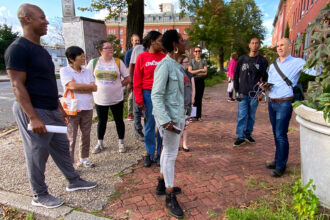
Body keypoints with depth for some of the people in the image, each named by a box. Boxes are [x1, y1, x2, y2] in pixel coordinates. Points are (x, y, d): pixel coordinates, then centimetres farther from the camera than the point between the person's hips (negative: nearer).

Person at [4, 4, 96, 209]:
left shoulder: (41, 49, 14)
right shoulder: (18, 48, -15)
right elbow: (17, 85, -19)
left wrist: (59, 106, 18)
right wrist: (33, 117, -24)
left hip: (52, 110, 9)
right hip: (34, 111, -9)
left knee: (62, 147, 17)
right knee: (37, 155, 5)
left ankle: (74, 181, 33)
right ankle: (40, 195, 24)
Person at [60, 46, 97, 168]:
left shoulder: (87, 71, 8)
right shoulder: (64, 71, -5)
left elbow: (95, 88, -4)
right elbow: (72, 85, -20)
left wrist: (78, 87, -13)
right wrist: (88, 86, -7)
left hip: (87, 108, 5)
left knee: (86, 135, 14)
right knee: (71, 138, 2)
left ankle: (83, 159, 30)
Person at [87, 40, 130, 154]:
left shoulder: (118, 62, -2)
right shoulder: (93, 62, -2)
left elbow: (127, 79, 1)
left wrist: (116, 86, -2)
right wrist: (95, 87, 0)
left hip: (117, 98, 0)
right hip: (100, 99, 1)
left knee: (119, 120, 9)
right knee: (101, 122, 14)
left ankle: (121, 143, 25)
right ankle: (100, 144, 31)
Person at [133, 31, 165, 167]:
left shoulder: (164, 57, 4)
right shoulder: (142, 57, 0)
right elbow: (137, 81, -1)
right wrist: (139, 100, -5)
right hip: (148, 94, -1)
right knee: (149, 125, 7)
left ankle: (159, 154, 22)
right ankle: (149, 154, 23)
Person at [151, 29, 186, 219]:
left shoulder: (177, 65, 9)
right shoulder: (165, 65, -18)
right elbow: (156, 95, -21)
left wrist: (180, 115, 15)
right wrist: (165, 120, -27)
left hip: (178, 115, 9)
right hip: (169, 117, -9)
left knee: (168, 152, 19)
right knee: (171, 155, 2)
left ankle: (163, 185, 38)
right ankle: (170, 198, 18)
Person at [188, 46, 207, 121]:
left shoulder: (203, 61, 8)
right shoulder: (191, 61, 5)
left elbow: (205, 73, -3)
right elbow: (189, 71, -7)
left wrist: (194, 72, -9)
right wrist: (200, 70, -10)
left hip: (201, 81, 1)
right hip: (193, 81, -1)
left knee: (199, 99, 3)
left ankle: (198, 116, 10)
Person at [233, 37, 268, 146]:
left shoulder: (262, 61, 5)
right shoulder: (242, 59, 7)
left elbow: (264, 78, 7)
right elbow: (236, 75, 10)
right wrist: (237, 90, 3)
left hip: (254, 94, 0)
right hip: (243, 93, 0)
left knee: (251, 116, 10)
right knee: (242, 115, -2)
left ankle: (248, 133, 26)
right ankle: (240, 137, 7)